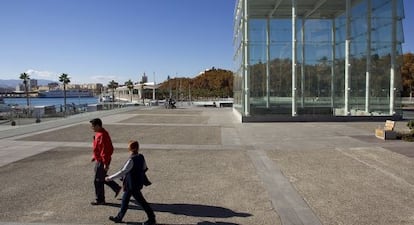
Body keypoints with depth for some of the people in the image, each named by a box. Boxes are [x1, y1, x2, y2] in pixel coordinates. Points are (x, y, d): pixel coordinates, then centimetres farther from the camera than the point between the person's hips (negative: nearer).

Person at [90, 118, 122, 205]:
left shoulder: (102, 135, -24)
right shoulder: (98, 133, 9)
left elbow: (105, 150, -26)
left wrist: (105, 163, -25)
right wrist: (94, 157, 22)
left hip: (102, 161, -10)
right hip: (99, 160, 10)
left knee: (98, 181, 1)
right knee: (102, 178, 21)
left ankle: (100, 200, 14)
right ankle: (116, 188, 32)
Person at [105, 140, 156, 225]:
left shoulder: (131, 160, -25)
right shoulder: (141, 157, -1)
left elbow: (122, 172, -26)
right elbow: (144, 168, 9)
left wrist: (110, 178, -20)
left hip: (133, 185, -9)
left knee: (141, 201, 2)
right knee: (125, 200, 19)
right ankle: (119, 217, 34)